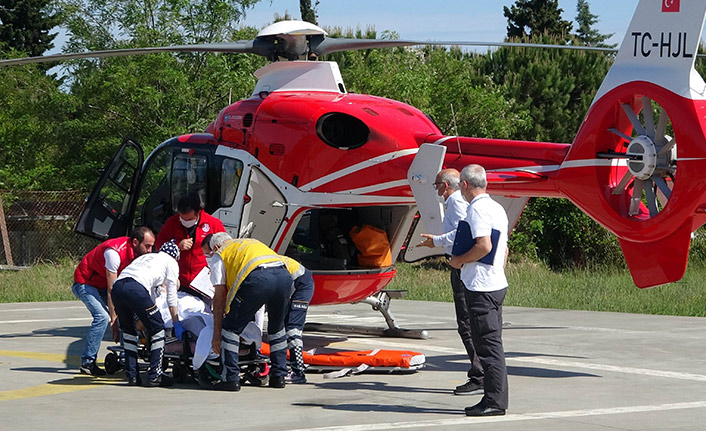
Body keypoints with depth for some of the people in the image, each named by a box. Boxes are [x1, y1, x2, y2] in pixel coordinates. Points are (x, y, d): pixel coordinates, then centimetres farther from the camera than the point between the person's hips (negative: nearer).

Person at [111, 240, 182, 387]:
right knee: (157, 328, 8)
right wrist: (176, 323, 25)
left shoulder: (147, 257, 38)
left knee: (128, 330, 21)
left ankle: (132, 375, 17)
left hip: (116, 287, 6)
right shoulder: (171, 263, 21)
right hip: (136, 288, -6)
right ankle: (155, 375, 5)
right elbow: (171, 297, 19)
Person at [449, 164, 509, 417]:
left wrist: (459, 261, -10)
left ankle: (495, 401, -8)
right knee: (493, 344, 11)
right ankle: (495, 399, 13)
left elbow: (484, 245, -23)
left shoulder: (477, 209, -13)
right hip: (497, 283, 10)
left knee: (488, 344, -8)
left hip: (481, 287, -10)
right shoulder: (497, 208, 16)